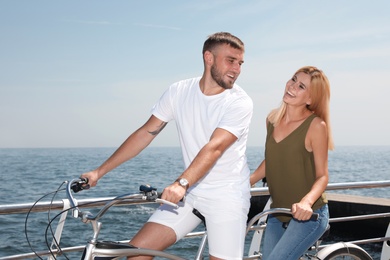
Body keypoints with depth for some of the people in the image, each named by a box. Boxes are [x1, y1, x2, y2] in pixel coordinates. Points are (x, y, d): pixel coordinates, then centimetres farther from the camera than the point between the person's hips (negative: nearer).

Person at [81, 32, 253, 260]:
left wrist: (182, 183, -41)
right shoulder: (179, 92, -1)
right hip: (189, 192, 3)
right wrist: (99, 172, -1)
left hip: (227, 196, -3)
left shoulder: (240, 102, -13)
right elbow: (146, 133, 1)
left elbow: (215, 147, -26)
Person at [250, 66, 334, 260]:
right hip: (278, 213, 6)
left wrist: (307, 201, -30)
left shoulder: (315, 126, -15)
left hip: (308, 215, -6)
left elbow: (322, 176, -12)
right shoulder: (273, 118, 2)